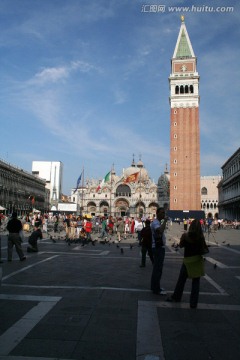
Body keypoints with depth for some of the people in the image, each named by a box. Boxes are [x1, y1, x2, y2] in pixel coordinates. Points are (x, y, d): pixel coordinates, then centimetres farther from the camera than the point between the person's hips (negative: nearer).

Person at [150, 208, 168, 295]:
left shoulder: (159, 222, 16)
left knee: (157, 268, 16)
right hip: (158, 248, -11)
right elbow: (160, 231, -40)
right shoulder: (155, 222, -19)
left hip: (160, 247, 11)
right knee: (158, 268, -7)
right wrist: (165, 221, -31)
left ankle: (155, 286, 26)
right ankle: (156, 289, -1)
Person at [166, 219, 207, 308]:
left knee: (181, 280, 14)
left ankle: (176, 297, 28)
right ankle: (193, 303, 13)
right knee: (196, 282, 9)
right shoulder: (201, 237, -9)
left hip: (188, 260, -1)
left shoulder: (185, 235, -11)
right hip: (198, 260, 1)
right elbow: (204, 248, -4)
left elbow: (181, 245, 3)